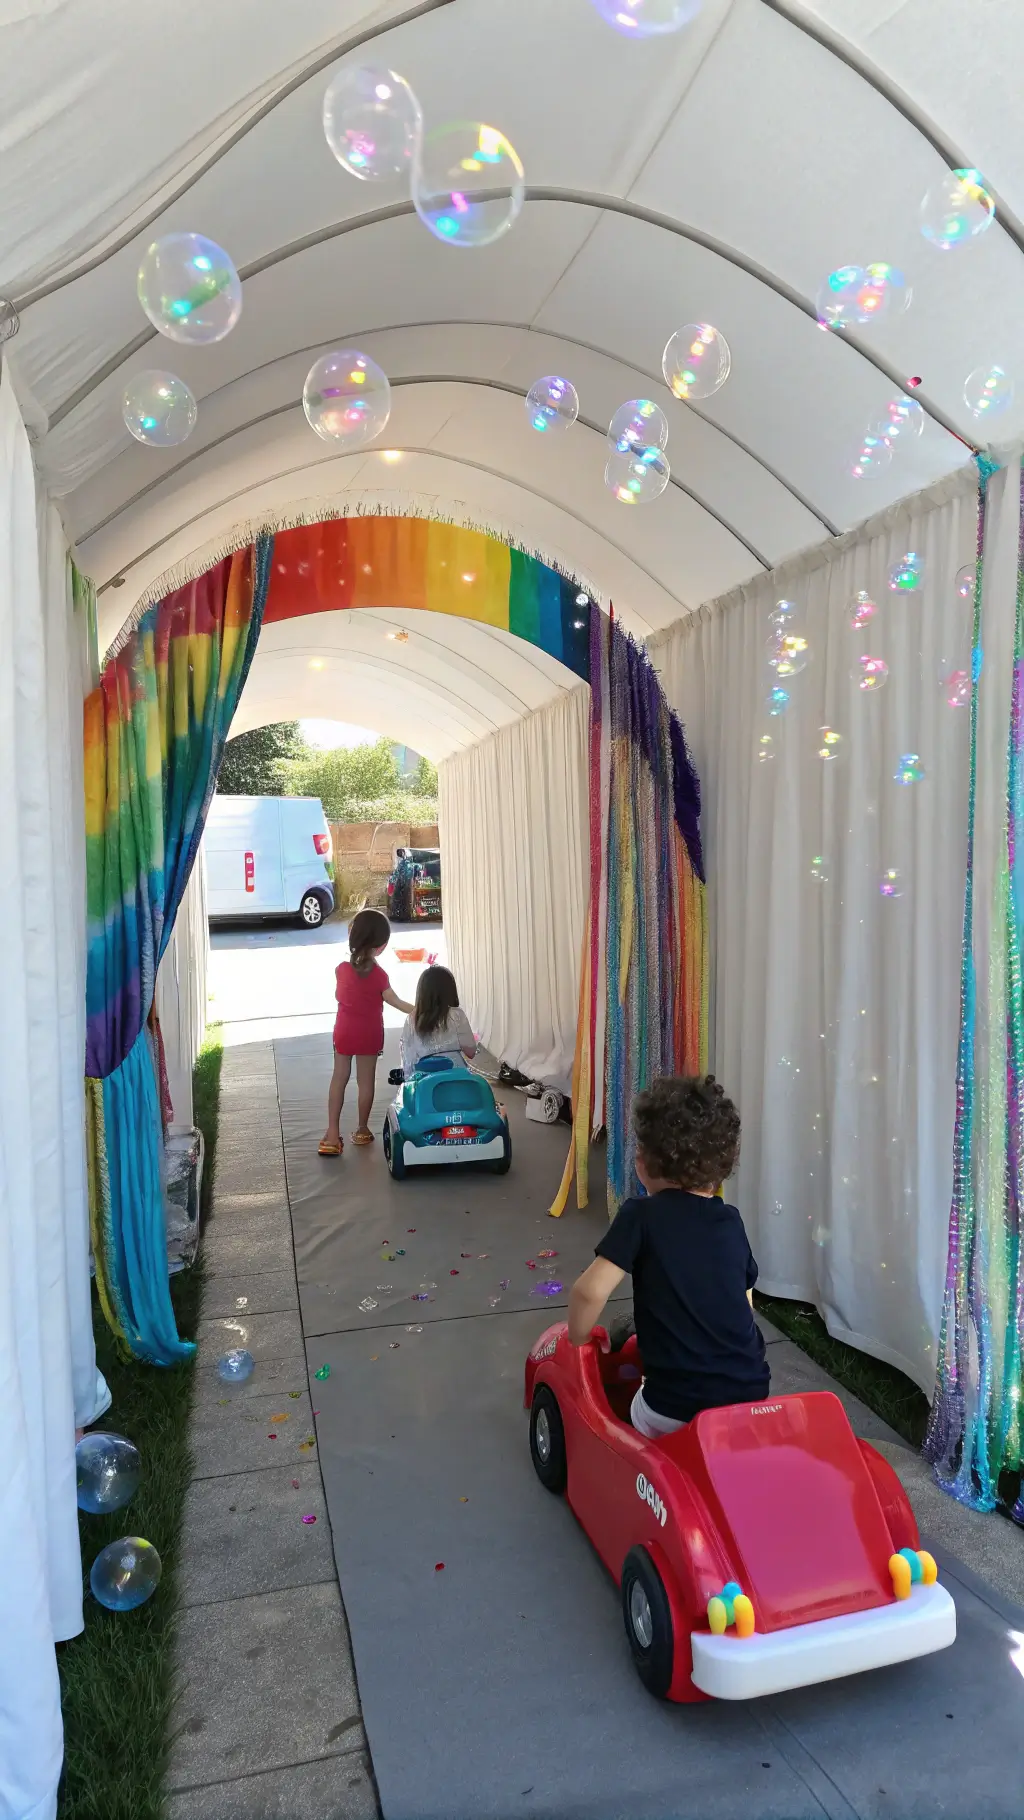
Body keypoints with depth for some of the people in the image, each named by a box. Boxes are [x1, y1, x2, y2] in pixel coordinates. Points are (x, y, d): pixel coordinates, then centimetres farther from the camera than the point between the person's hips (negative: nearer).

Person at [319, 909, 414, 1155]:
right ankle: (362, 1130, 22)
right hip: (369, 1034, -2)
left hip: (344, 1031, 3)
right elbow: (395, 1002, -12)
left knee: (339, 1077, 10)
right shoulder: (378, 974, -18)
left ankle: (332, 1133, 7)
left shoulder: (342, 969, -9)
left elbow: (340, 996, 5)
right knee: (366, 1080, 11)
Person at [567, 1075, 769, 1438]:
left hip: (677, 1408, -3)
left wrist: (577, 1338, 0)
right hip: (751, 1395, 4)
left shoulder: (641, 1215, -10)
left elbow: (590, 1290, -19)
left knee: (640, 1416, 28)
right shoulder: (732, 1222, 4)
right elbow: (744, 1305, 11)